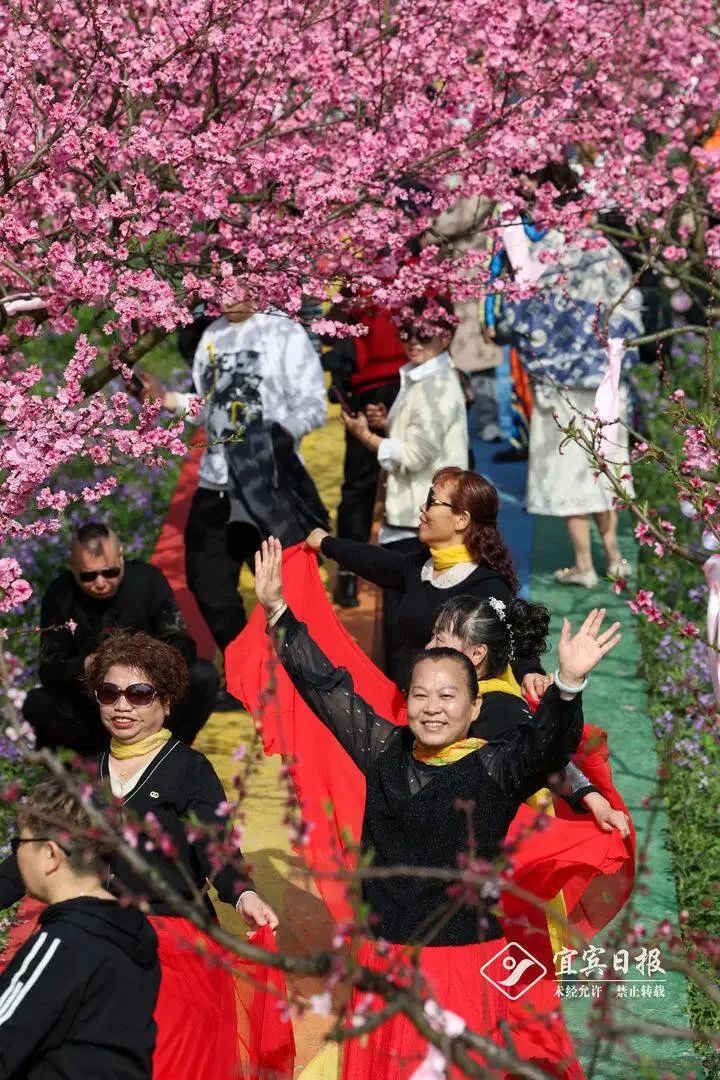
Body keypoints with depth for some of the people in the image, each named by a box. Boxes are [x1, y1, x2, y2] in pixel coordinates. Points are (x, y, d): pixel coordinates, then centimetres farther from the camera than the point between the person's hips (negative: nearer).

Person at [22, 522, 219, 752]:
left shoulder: (147, 579, -10)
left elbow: (183, 646, -14)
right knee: (36, 704, -27)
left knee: (204, 677, -25)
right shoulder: (60, 594, -10)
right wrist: (84, 667, -36)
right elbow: (48, 669, -14)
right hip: (91, 710, 0)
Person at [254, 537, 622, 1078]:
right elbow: (327, 688, 11)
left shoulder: (496, 768, -8)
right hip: (381, 957, 4)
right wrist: (278, 611, 9)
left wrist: (569, 683, -45)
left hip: (463, 963, -4)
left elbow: (549, 743, -26)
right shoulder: (385, 751, 5)